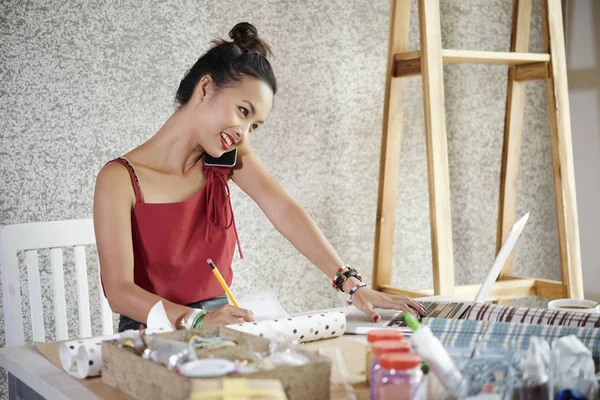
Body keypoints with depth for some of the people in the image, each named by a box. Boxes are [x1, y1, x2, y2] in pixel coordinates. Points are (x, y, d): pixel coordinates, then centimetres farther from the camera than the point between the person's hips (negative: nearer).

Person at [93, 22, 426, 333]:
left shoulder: (230, 157, 3)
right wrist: (197, 320, -36)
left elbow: (285, 213, -8)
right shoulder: (121, 178, -13)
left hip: (220, 326, 4)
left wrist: (351, 283, -19)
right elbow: (119, 291, -19)